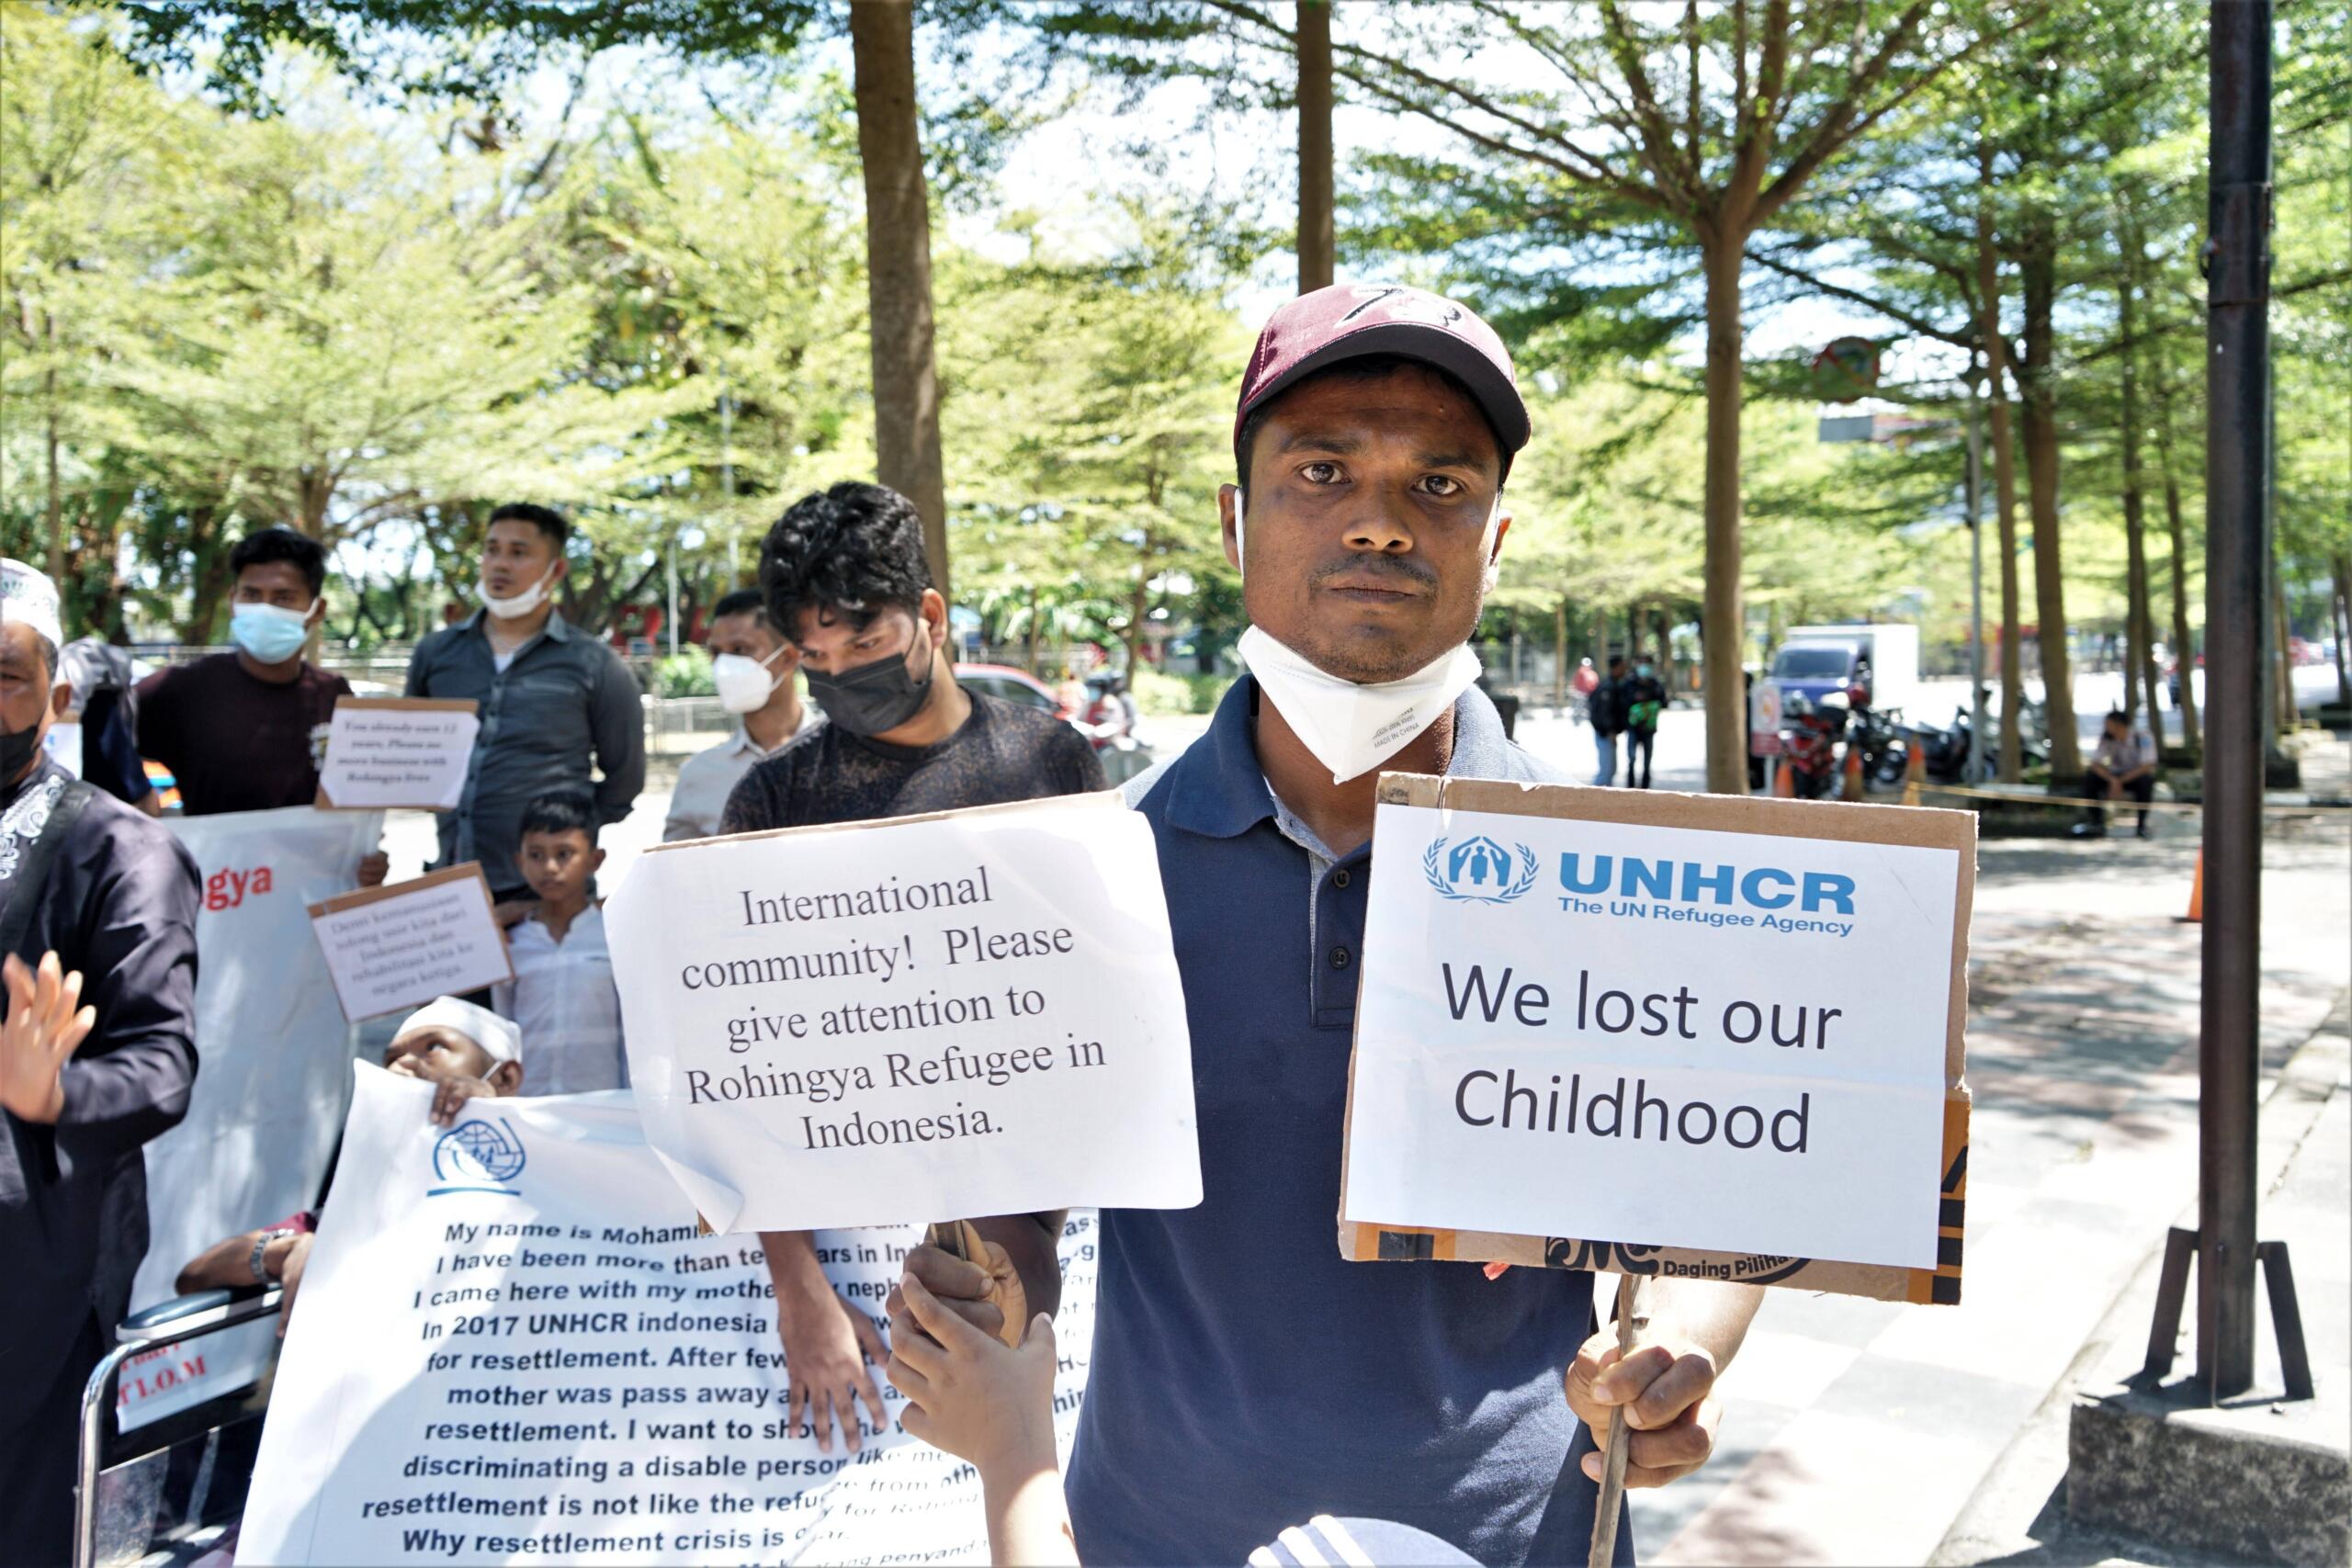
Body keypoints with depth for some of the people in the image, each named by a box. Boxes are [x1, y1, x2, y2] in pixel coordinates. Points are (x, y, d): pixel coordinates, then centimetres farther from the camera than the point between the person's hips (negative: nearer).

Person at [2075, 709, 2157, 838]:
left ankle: (2142, 825, -18)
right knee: (2089, 775, -23)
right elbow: (2095, 764, -18)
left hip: (2137, 777, -3)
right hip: (2115, 776, 3)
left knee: (2146, 779, -38)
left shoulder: (2142, 737, -22)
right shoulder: (2106, 738, -14)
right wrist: (2112, 780, -36)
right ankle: (2097, 823, -15)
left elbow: (2147, 767, -28)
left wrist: (2120, 781, -32)